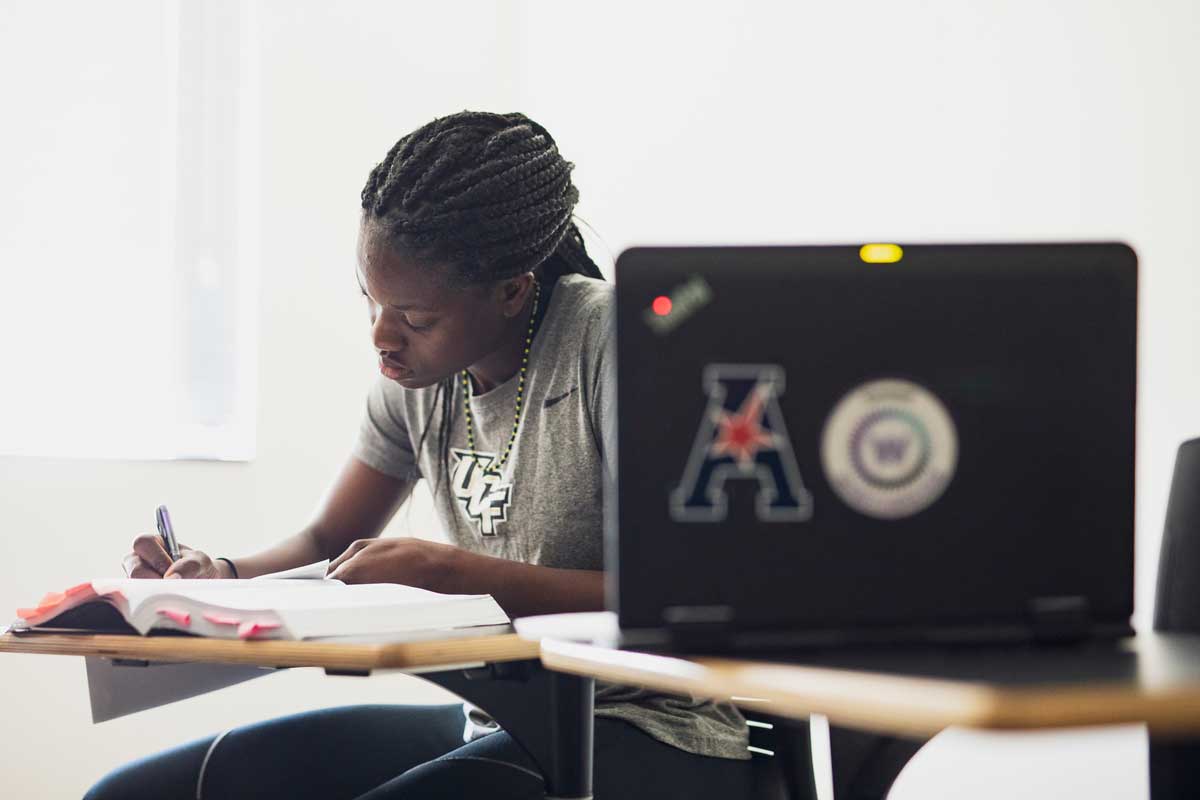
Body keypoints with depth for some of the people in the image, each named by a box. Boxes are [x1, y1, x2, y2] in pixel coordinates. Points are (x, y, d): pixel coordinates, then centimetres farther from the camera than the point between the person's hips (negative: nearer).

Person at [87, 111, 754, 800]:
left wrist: (446, 570, -21)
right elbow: (331, 542, 18)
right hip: (491, 721, 7)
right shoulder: (416, 374, 6)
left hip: (644, 735, -6)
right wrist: (220, 577, -4)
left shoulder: (607, 337, -15)